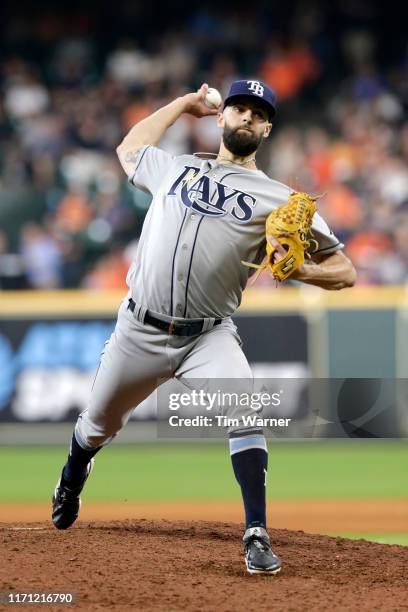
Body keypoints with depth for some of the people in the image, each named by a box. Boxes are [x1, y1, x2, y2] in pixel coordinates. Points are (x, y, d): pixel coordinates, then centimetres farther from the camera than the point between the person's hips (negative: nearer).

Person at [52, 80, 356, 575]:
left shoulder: (279, 200, 0)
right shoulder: (174, 167, 10)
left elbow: (344, 272, -1)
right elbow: (129, 148, 33)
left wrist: (300, 270, -22)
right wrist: (184, 103, 29)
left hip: (209, 337, -3)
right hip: (140, 330, 3)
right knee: (99, 423, 18)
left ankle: (257, 536, -26)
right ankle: (72, 481, 53)